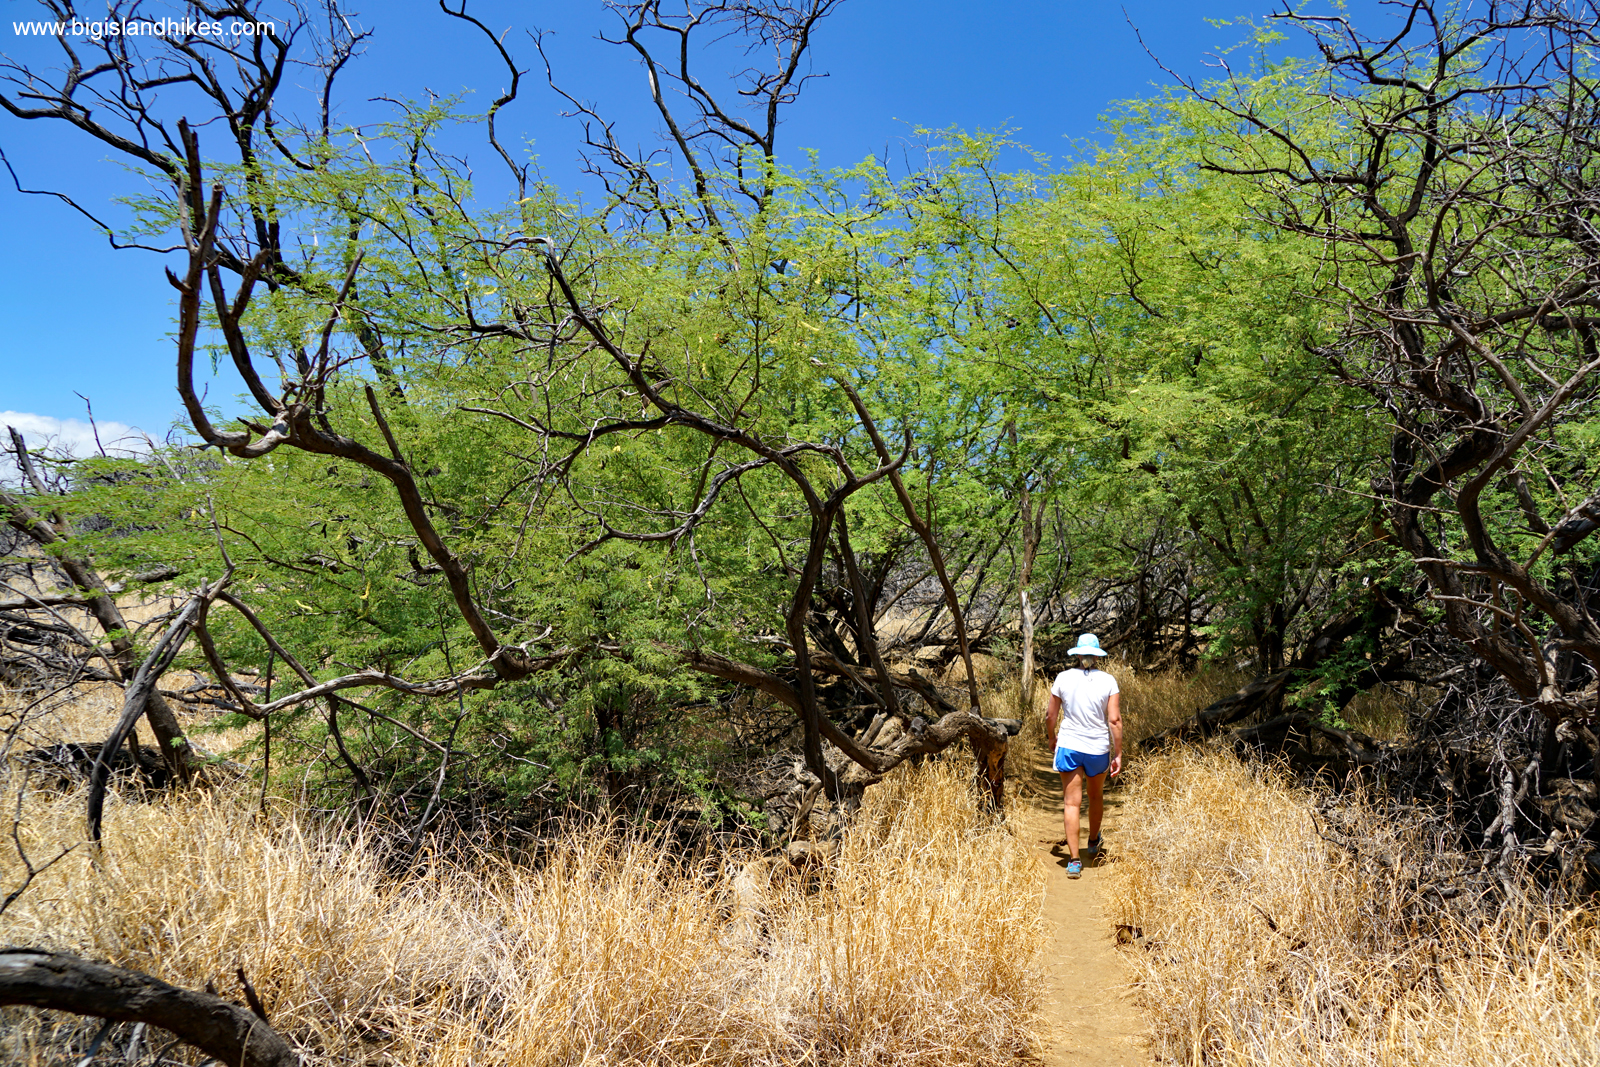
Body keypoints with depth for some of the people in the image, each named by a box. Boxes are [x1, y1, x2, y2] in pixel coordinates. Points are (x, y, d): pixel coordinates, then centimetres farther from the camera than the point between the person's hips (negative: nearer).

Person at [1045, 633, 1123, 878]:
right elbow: (1115, 720, -10)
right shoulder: (1108, 681, -7)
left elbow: (1052, 715, 3)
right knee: (1096, 796, 23)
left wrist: (1053, 739, 21)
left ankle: (1074, 860, -3)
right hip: (1098, 748, 1)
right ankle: (1093, 843, 44)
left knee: (1072, 802, 1)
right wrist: (1118, 754, -4)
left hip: (1068, 747, -1)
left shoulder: (1063, 678, -5)